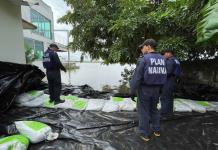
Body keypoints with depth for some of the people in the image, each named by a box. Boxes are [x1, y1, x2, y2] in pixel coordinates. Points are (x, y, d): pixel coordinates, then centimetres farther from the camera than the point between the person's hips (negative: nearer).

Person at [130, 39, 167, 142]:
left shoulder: (143, 59, -17)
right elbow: (163, 75, 8)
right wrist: (158, 88, 17)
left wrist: (132, 91, -12)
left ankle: (145, 134, 19)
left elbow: (137, 77, -20)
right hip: (156, 89, 6)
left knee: (143, 111, 7)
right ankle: (156, 130, 33)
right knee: (154, 109, 22)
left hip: (144, 89, -6)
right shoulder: (162, 59, 3)